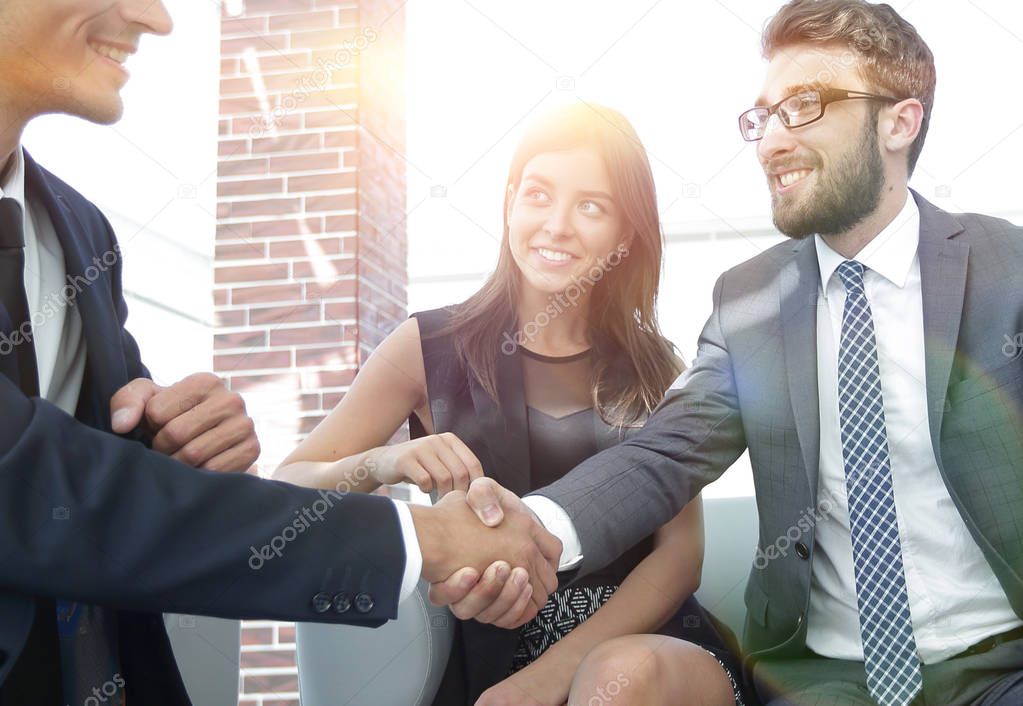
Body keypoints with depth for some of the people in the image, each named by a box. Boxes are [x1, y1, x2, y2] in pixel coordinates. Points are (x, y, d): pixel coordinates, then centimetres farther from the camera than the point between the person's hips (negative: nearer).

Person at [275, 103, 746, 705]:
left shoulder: (655, 368, 8)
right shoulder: (430, 348, 4)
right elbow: (288, 488, 0)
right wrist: (381, 466, -23)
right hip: (491, 651, -1)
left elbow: (681, 549, 0)